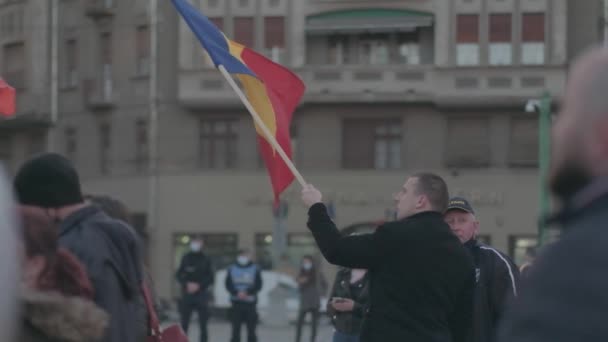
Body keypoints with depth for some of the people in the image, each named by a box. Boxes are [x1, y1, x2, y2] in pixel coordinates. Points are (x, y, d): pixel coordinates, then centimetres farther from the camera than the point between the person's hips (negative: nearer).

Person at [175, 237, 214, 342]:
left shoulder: (205, 259, 4)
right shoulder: (186, 258, 8)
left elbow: (210, 278, 2)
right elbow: (179, 275, 8)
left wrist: (199, 285, -12)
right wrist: (187, 284, -10)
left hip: (201, 295, -1)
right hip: (187, 295, 1)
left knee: (203, 325, -2)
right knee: (184, 323, -1)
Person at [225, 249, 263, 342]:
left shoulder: (255, 269, 4)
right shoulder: (232, 269, 8)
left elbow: (258, 285, -3)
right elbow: (228, 285, 2)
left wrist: (247, 292, -18)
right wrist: (237, 293, -16)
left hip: (250, 303, -1)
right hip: (236, 303, 1)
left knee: (251, 330, 0)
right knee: (236, 329, 0)